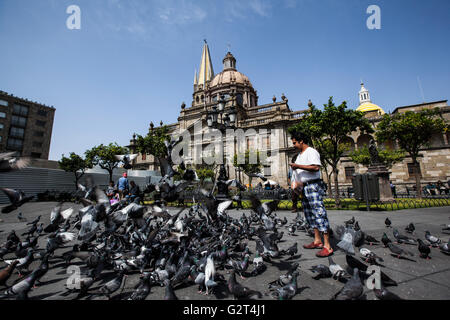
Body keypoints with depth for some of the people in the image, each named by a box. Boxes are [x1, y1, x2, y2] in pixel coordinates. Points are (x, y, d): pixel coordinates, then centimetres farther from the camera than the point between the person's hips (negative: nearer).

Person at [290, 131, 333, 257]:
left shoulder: (311, 152, -8)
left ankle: (327, 246, -8)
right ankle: (317, 241, 21)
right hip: (304, 188, 10)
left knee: (319, 213, -11)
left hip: (313, 186, -10)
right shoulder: (300, 155, 21)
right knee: (309, 215, 12)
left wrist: (298, 166, -18)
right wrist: (297, 182, 10)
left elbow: (316, 167, -22)